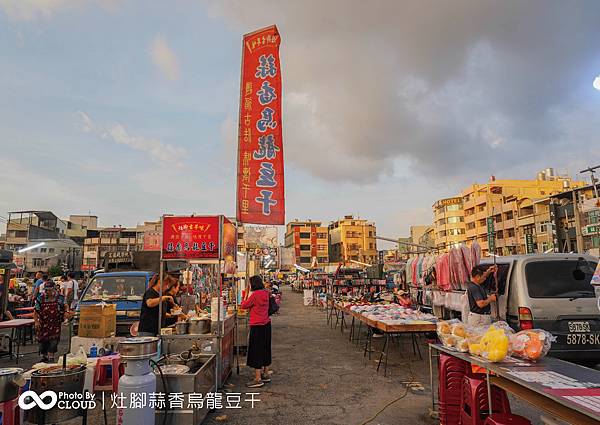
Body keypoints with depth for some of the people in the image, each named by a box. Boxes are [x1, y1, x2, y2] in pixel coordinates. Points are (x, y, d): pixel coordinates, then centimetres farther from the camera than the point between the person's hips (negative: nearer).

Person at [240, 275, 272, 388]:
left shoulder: (255, 294, -18)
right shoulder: (266, 293, 5)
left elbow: (243, 306, -9)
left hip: (257, 326, -8)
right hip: (266, 324, 8)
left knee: (256, 351, 0)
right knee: (265, 349, 17)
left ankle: (258, 379, 4)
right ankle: (266, 374, 28)